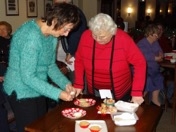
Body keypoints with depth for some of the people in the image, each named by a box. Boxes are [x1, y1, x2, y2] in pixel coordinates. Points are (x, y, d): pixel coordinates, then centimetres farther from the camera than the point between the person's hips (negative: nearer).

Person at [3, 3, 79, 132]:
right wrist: (58, 93, -25)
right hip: (22, 92, -8)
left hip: (37, 90, 8)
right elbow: (27, 77, -27)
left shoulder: (52, 34, -2)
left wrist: (66, 84, -8)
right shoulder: (31, 36, -28)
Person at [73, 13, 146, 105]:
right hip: (94, 91, 3)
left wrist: (137, 92, -23)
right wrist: (78, 84, -7)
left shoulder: (123, 39, -23)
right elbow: (79, 60, -3)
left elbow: (139, 63, -18)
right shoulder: (86, 36, -16)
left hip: (120, 92, -2)